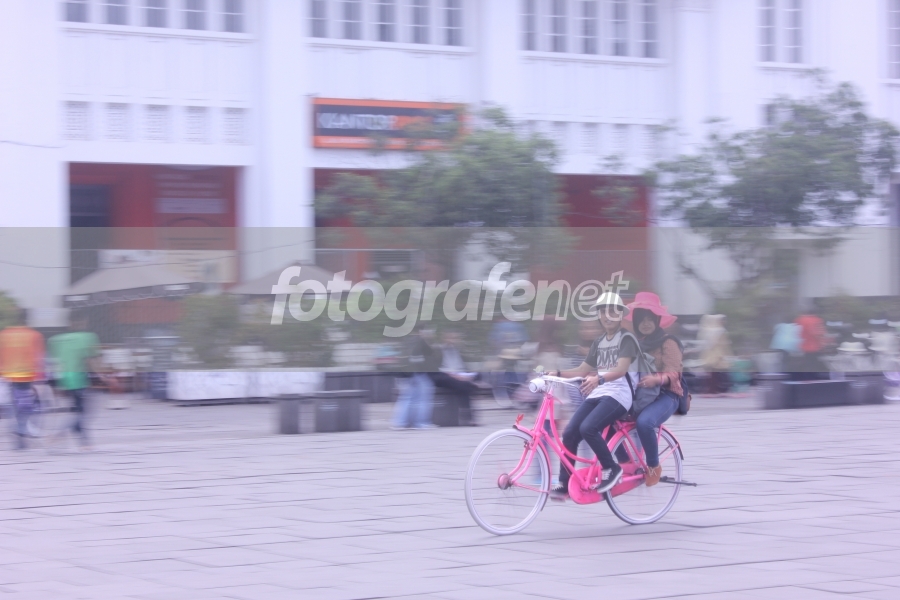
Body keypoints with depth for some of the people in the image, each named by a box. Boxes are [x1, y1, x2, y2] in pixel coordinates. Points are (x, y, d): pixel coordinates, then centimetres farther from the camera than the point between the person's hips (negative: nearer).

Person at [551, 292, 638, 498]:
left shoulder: (626, 339, -4)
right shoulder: (599, 342, 18)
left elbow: (621, 369, -20)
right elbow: (583, 370, 18)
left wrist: (599, 378, -38)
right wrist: (557, 373, 2)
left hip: (617, 394, -7)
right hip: (596, 394, 7)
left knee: (587, 428, -29)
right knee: (569, 433, -9)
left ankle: (611, 468, -10)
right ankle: (564, 484, -2)